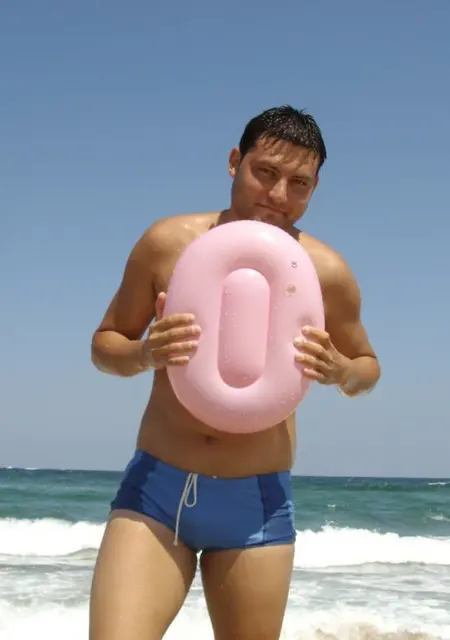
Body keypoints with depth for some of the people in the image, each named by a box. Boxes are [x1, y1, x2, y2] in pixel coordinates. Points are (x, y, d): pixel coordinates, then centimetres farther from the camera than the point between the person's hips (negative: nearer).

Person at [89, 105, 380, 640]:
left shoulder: (326, 272, -3)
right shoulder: (168, 243, -3)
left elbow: (368, 367, 13)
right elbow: (104, 344, 7)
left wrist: (340, 371, -12)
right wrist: (143, 354, -16)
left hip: (257, 504, 1)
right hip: (155, 488, 0)